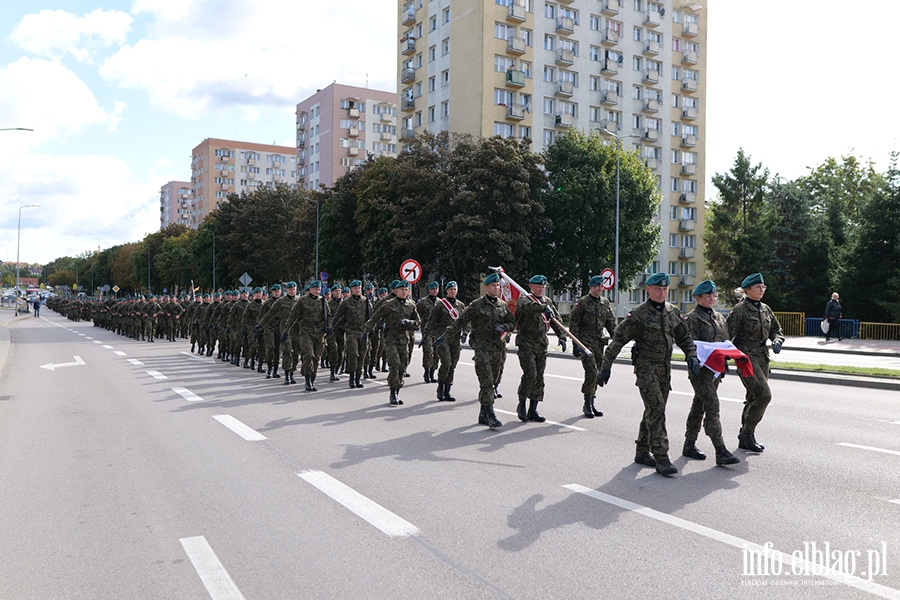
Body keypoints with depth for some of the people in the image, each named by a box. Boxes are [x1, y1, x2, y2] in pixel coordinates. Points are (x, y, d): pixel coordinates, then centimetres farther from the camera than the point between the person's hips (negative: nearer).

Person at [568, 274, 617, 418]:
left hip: (599, 342, 6)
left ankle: (591, 404, 19)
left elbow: (611, 323, 17)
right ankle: (587, 404, -6)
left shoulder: (606, 303, 12)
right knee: (592, 372, -15)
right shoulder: (582, 302, -4)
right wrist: (575, 343, -11)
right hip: (585, 341, -5)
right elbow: (573, 323, -5)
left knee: (596, 374, 8)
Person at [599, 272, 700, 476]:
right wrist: (605, 368, -10)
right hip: (646, 367, -7)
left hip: (665, 368, 7)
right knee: (656, 410, -13)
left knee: (654, 410, 12)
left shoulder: (673, 312, 9)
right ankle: (661, 459, -11)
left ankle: (642, 452, 25)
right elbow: (618, 340, -8)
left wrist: (691, 356, 0)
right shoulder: (639, 314, -10)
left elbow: (684, 337, 18)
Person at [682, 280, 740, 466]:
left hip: (715, 369, 8)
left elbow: (726, 342, 19)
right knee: (712, 407, -13)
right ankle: (721, 452, -14)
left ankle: (689, 445, 24)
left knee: (699, 406, 14)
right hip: (700, 369, -8)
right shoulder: (692, 318, -7)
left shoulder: (719, 318, 17)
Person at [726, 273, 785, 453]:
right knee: (763, 394, -16)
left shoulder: (766, 309, 13)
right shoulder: (740, 309, -10)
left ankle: (745, 438, 22)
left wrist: (777, 341, 1)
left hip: (762, 357, 8)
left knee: (754, 398, 11)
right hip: (746, 357, -8)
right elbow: (727, 334, -13)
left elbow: (776, 329, 22)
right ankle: (747, 433, -3)